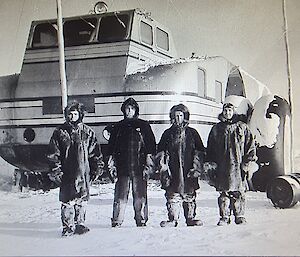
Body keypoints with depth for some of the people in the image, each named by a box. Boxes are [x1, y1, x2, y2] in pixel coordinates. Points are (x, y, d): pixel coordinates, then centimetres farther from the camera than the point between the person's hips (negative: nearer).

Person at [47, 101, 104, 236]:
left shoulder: (87, 132, 8)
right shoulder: (60, 132, 4)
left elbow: (95, 152, 13)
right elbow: (53, 153, 4)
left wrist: (97, 167, 9)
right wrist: (55, 170, -3)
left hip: (83, 172, 2)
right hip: (67, 173, -2)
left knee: (82, 200, 7)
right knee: (67, 201, -1)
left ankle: (80, 223, 20)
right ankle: (67, 226, 8)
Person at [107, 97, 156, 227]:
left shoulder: (143, 125, 11)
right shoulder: (118, 126, 16)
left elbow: (151, 144, 7)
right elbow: (111, 146, 16)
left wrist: (149, 158, -3)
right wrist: (111, 162, 7)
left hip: (139, 166, -1)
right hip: (122, 166, 1)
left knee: (140, 196, 0)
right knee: (120, 196, -1)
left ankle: (141, 221, 8)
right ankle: (116, 222, 4)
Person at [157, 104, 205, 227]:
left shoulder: (192, 133, 10)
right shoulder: (168, 134, 11)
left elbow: (199, 152, 7)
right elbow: (161, 153, 10)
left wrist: (196, 167, -3)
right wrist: (163, 168, -1)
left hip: (188, 171, 0)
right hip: (173, 172, 0)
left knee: (190, 196, 6)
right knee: (172, 196, 0)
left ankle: (190, 218, 14)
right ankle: (173, 219, 5)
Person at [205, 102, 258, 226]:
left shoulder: (242, 127, 9)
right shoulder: (216, 129, 13)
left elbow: (250, 145, 8)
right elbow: (210, 148, 15)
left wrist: (250, 161, 0)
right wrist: (210, 163, 7)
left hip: (238, 165, -1)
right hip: (222, 166, 1)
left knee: (239, 192, 1)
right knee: (224, 192, 1)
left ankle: (239, 215, 12)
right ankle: (224, 217, 8)